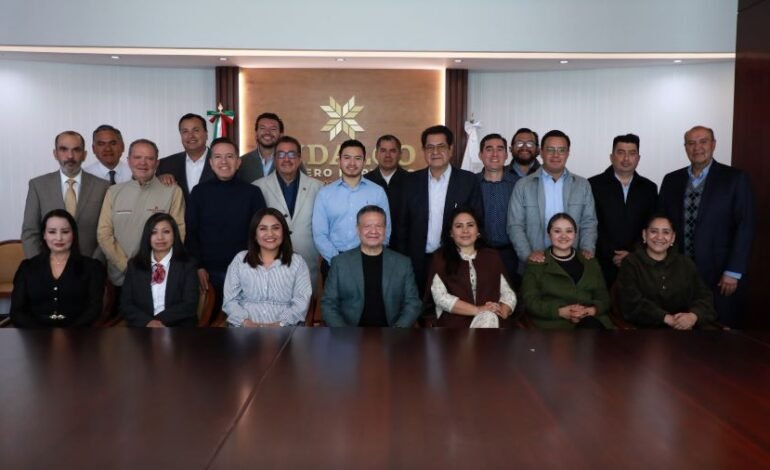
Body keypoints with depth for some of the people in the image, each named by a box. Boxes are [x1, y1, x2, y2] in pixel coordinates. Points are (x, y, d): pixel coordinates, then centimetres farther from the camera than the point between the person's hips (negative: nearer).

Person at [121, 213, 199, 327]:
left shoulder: (188, 265, 5)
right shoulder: (134, 265, 12)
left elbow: (190, 305, -3)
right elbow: (126, 304, 6)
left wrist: (159, 320, -13)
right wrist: (148, 322, -11)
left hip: (178, 328, -1)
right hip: (141, 327, 1)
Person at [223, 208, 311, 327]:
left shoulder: (297, 262, 11)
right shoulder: (240, 260, 15)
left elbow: (301, 301, 1)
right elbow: (230, 300, 8)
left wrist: (279, 324, -13)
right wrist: (246, 322, -9)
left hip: (284, 328, 0)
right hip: (245, 328, 1)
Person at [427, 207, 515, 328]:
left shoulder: (492, 256, 19)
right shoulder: (441, 258, 9)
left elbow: (508, 293, 13)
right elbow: (440, 297, -3)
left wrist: (500, 313, -9)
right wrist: (478, 310, -11)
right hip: (455, 324, -3)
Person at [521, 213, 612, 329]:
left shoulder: (590, 262, 21)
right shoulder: (536, 263, 10)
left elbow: (603, 297, 14)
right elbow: (530, 300, 0)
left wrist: (590, 310, -9)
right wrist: (560, 311, -14)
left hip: (591, 320, 4)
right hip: (554, 322, -3)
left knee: (591, 324, -32)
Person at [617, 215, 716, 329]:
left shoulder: (686, 264, 15)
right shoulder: (630, 263, 3)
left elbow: (704, 297, 6)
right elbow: (633, 303, -8)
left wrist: (693, 316, -15)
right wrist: (667, 318, -18)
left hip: (684, 330, 3)